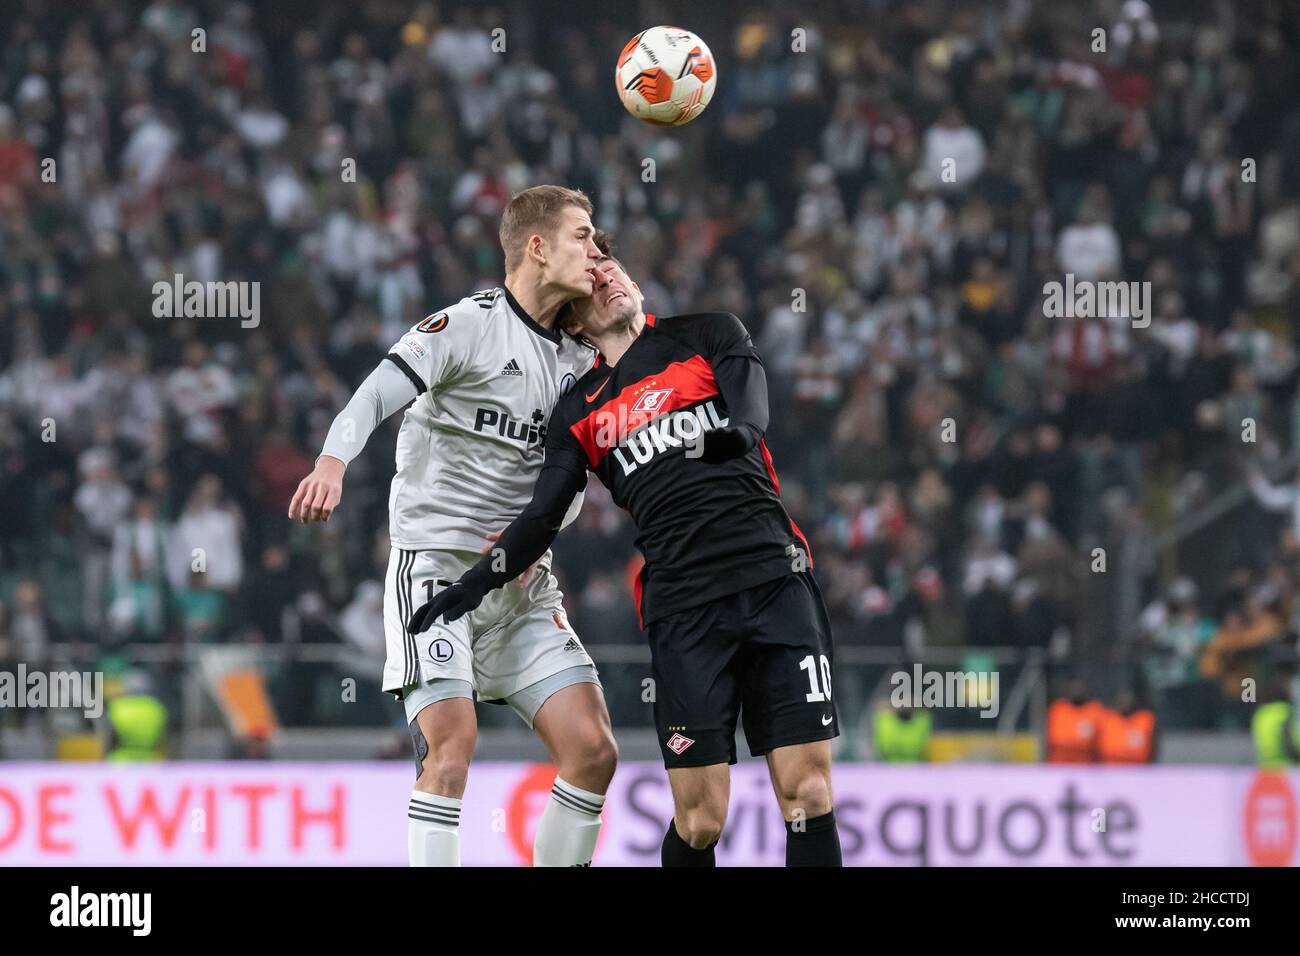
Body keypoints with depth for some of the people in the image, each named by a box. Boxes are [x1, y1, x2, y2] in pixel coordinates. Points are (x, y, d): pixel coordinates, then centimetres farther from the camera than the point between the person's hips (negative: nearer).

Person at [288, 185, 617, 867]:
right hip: (436, 562, -7)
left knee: (592, 750, -2)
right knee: (452, 739, -21)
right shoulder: (469, 325, -8)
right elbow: (377, 394, -21)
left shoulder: (577, 356, 14)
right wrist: (333, 460, -42)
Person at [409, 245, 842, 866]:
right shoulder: (579, 412, 17)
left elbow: (751, 402, -5)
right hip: (682, 606, 1)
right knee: (699, 821, -7)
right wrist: (477, 582, 0)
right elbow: (543, 517, 14)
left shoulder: (709, 333, 12)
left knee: (808, 794, -10)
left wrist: (736, 429, -25)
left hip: (774, 579, -1)